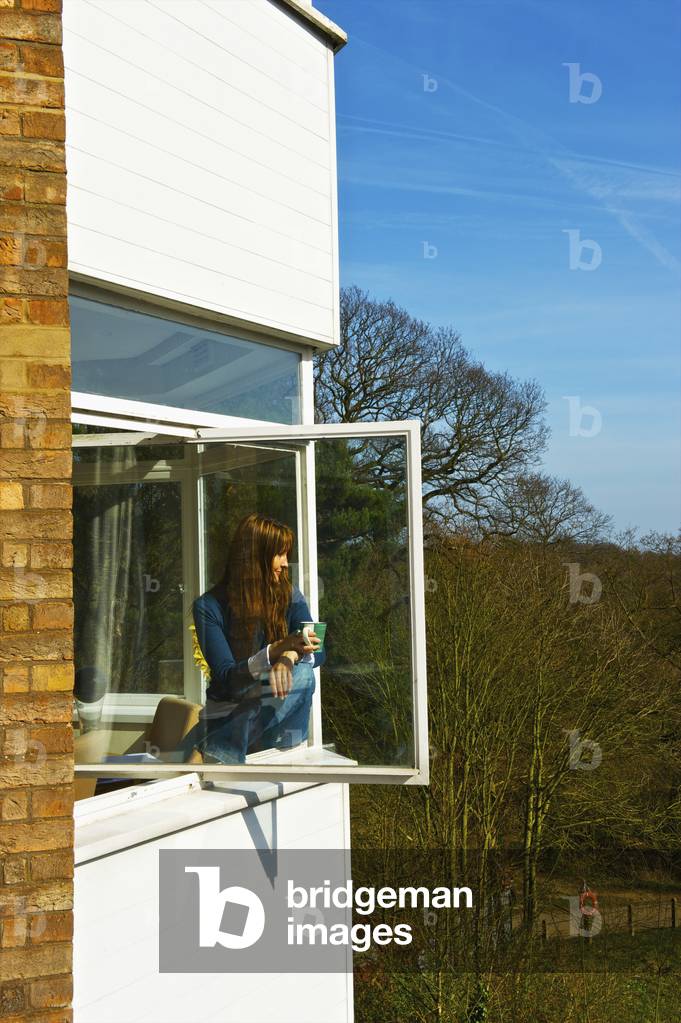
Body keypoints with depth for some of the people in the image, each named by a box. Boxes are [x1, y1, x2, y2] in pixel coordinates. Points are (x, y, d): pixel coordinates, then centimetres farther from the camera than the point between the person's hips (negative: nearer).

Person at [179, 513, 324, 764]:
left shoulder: (289, 596, 6)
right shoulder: (209, 607, -6)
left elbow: (317, 652, -4)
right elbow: (225, 677, -14)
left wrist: (290, 656, -30)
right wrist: (279, 649, -31)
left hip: (276, 715, 5)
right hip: (226, 712, -5)